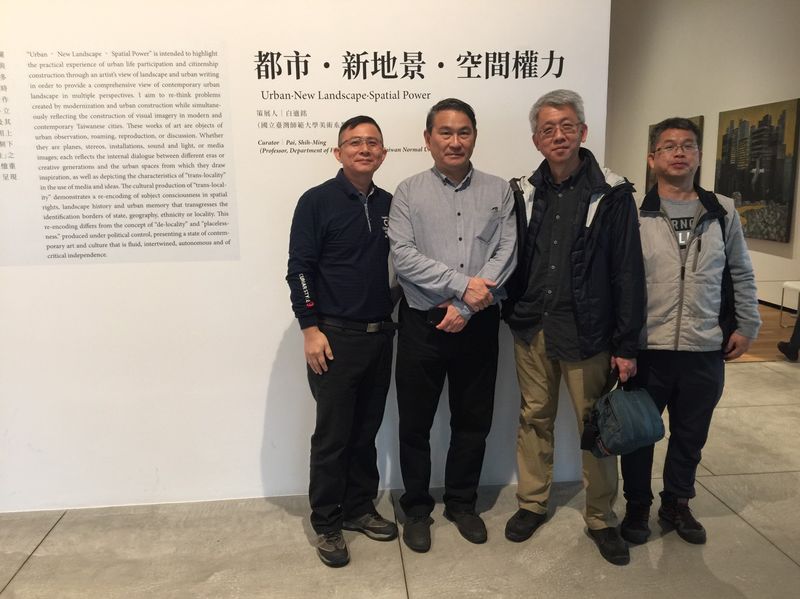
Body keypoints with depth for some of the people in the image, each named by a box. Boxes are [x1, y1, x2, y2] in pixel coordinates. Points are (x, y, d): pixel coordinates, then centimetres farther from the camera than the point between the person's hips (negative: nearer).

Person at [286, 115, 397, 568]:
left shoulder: (390, 204, 8)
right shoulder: (317, 201, -5)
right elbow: (300, 268, -8)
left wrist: (395, 315, 6)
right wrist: (311, 330, -13)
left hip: (380, 335, 5)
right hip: (335, 337, -4)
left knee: (366, 431, 14)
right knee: (333, 435, 4)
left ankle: (359, 508, 31)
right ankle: (327, 523, 20)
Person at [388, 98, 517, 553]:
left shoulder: (498, 191, 5)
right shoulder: (409, 192, 0)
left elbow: (506, 254, -4)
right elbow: (403, 256, -11)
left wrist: (466, 306, -14)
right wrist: (463, 283, -18)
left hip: (478, 323, 2)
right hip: (423, 323, -1)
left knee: (474, 420, 13)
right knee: (415, 421, 8)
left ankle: (462, 503, 33)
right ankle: (417, 508, 27)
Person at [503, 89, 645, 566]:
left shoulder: (612, 194, -5)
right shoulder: (523, 193, 5)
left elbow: (629, 273, -6)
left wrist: (627, 345, -9)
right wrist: (511, 312, -2)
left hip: (587, 332, -3)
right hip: (532, 329, 3)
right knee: (535, 419, 14)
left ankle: (602, 518, 26)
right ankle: (533, 503, 31)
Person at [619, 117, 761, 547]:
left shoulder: (723, 212, 4)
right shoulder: (633, 213, -5)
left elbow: (741, 274, 14)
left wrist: (747, 326, 12)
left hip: (705, 350, 3)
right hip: (646, 349, -2)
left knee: (691, 435, 16)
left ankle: (677, 504, 38)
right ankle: (637, 507, 31)